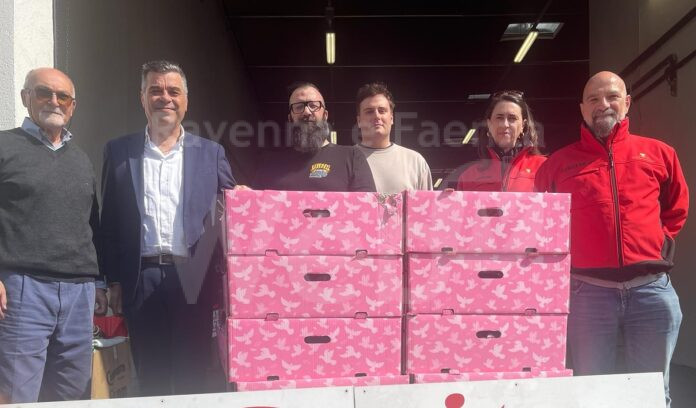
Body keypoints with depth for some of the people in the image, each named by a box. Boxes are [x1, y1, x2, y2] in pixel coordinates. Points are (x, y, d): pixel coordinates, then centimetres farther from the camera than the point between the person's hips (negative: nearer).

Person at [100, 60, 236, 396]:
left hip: (193, 280, 0)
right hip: (141, 280, 1)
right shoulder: (119, 151, 8)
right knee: (150, 378, 8)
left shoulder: (211, 153, 7)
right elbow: (109, 221, 7)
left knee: (193, 378, 5)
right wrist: (113, 280, 2)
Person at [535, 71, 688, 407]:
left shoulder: (658, 154, 11)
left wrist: (657, 246, 13)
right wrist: (566, 259, 8)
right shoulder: (559, 162, 7)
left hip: (651, 289, 1)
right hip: (588, 291, -1)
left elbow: (677, 209, 25)